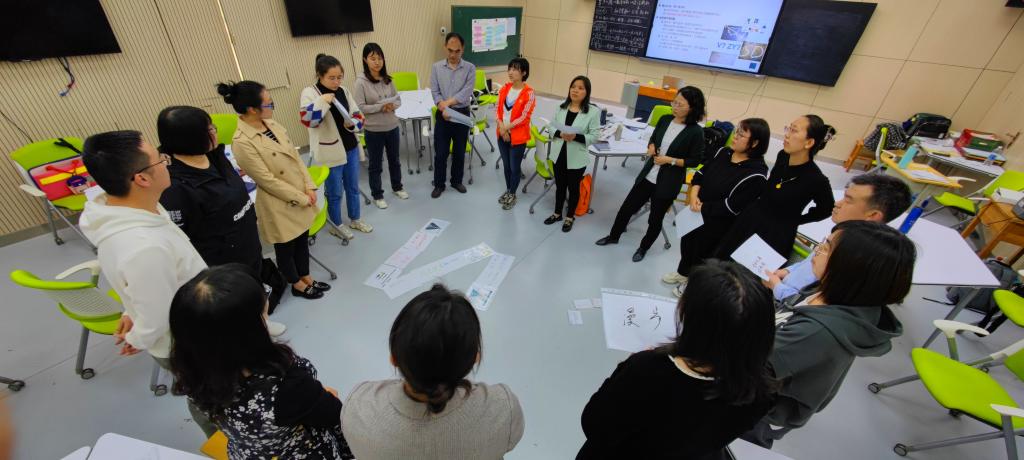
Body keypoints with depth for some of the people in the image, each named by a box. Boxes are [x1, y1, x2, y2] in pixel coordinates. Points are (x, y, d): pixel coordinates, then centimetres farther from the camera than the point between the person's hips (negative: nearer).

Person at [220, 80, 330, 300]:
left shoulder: (272, 124, 1)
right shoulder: (242, 142, -23)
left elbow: (295, 156, 3)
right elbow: (268, 180, -20)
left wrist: (309, 187, -5)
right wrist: (301, 198, -15)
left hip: (301, 195, 7)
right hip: (280, 205, -7)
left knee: (302, 240, 21)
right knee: (286, 247, 15)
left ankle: (306, 278, 41)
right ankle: (297, 285, 35)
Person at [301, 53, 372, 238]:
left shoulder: (344, 91, 4)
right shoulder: (310, 93, -11)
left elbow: (358, 114, 7)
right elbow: (306, 119, -22)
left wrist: (352, 123, -14)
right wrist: (322, 102, -29)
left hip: (351, 147, 5)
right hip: (329, 152, -5)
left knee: (353, 187, 18)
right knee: (334, 192, 8)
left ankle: (355, 219, 38)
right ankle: (336, 225, 29)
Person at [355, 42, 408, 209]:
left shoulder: (387, 79, 1)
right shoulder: (361, 82, -13)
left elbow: (398, 100, 5)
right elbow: (360, 107, -16)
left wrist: (392, 106, -16)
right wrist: (381, 107, -24)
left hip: (392, 127, 5)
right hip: (373, 130, -4)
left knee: (394, 160, 19)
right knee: (376, 164, 9)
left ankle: (397, 187, 40)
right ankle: (377, 195, 24)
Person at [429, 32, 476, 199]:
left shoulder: (470, 68, -3)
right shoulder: (436, 67, 1)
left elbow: (466, 93, -14)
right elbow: (434, 92, -5)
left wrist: (448, 102, -23)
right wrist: (443, 108, -21)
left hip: (462, 114, 0)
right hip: (442, 115, 0)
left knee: (459, 151, 11)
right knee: (440, 153, 4)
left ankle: (457, 181, 29)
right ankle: (439, 184, 19)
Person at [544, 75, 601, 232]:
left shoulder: (593, 112, -11)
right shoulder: (561, 107, 1)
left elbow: (594, 136, -11)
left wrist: (576, 136, -26)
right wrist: (560, 134, -18)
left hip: (577, 158, -3)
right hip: (559, 155, 4)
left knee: (573, 188, 13)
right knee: (559, 186, 19)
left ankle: (570, 217, 33)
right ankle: (557, 213, 39)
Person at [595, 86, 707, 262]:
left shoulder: (696, 132, -15)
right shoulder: (665, 120, -1)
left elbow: (695, 161, -10)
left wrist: (670, 160, -20)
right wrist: (651, 147, -8)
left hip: (668, 184, -4)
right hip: (648, 176, 5)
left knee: (655, 219, 12)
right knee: (627, 207, 12)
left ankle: (643, 248, 35)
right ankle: (614, 236, 35)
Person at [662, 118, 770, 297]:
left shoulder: (756, 174, -25)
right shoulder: (723, 152, -3)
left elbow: (732, 206, -27)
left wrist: (702, 207, -20)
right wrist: (694, 193, -14)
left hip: (718, 225, -7)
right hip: (696, 212, 7)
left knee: (703, 254, 14)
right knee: (686, 242, 24)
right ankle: (683, 272, 52)